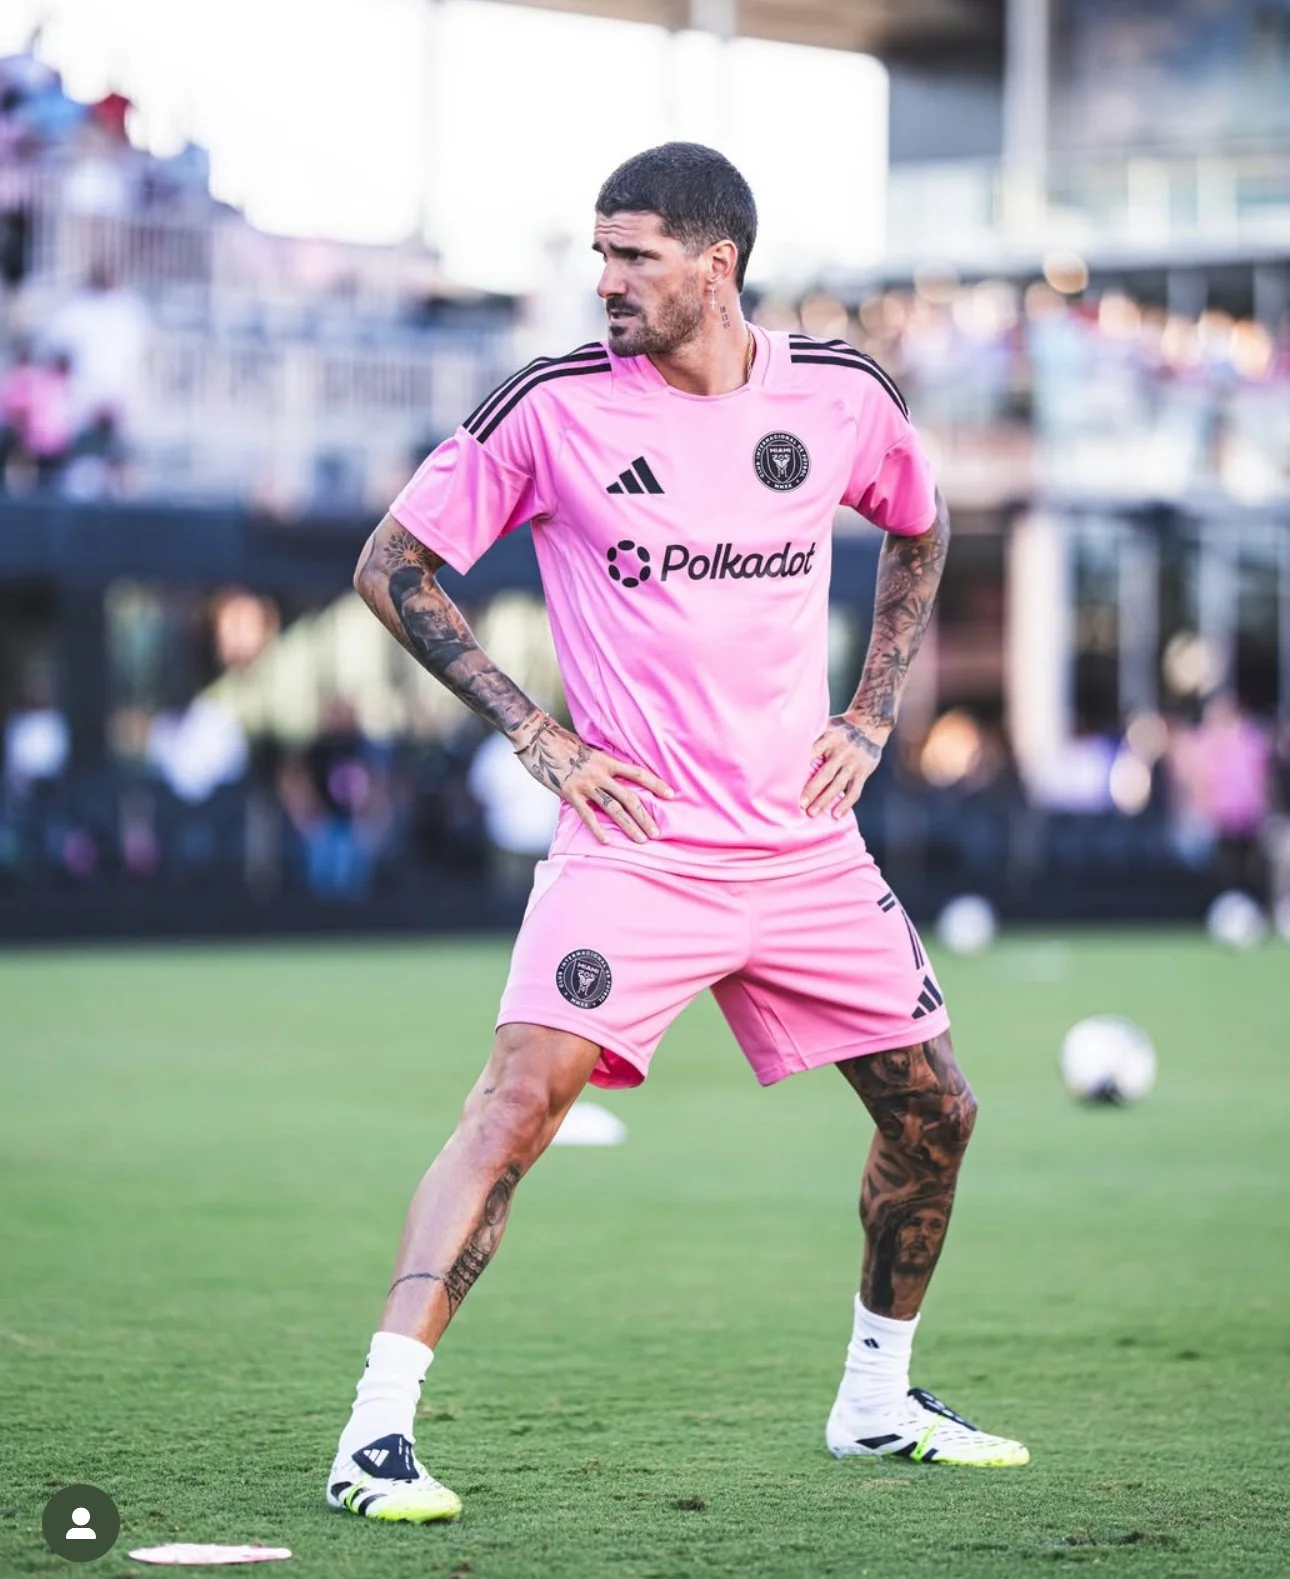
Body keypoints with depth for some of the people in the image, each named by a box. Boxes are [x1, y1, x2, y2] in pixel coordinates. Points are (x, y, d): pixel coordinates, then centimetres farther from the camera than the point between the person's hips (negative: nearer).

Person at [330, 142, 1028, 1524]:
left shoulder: (839, 396, 1)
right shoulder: (555, 405, -8)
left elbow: (918, 532, 23)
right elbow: (391, 566, -1)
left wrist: (872, 714, 11)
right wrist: (532, 733, -7)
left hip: (805, 842, 4)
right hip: (633, 839, -4)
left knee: (933, 1112, 10)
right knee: (519, 1098, -21)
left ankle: (878, 1399, 32)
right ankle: (376, 1433, -22)